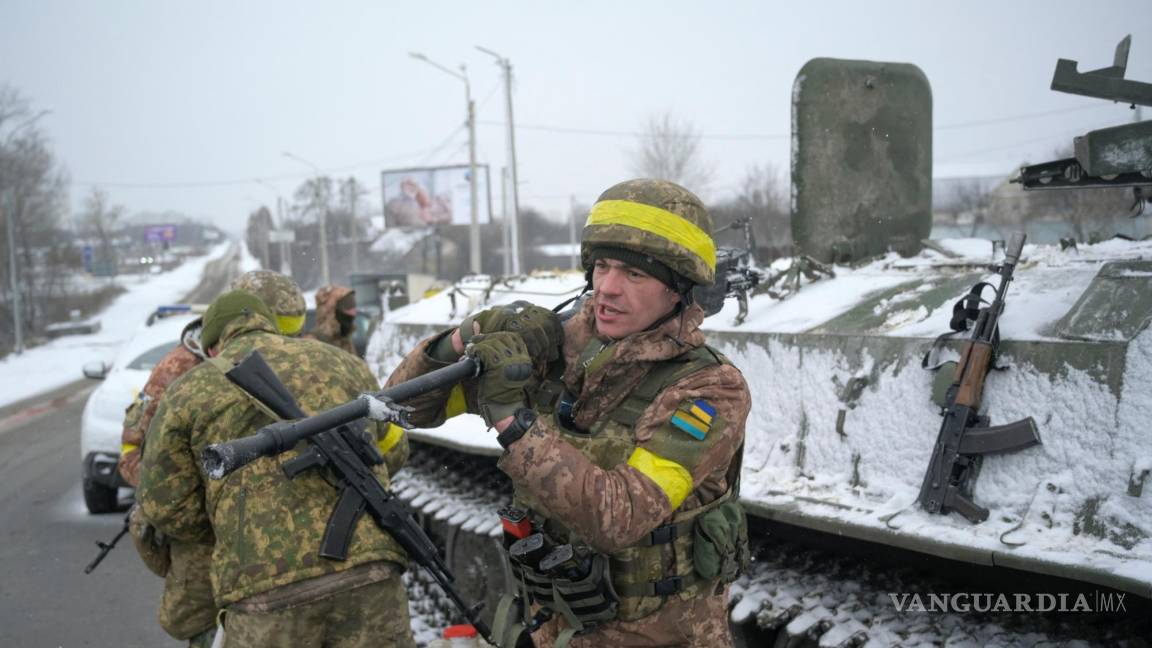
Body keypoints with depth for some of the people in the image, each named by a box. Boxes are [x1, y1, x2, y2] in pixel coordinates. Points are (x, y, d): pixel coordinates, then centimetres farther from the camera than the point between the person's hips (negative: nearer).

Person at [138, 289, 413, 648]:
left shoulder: (190, 390, 11)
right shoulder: (342, 363, 19)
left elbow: (165, 502, 13)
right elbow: (391, 451, 29)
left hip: (268, 587, -2)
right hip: (367, 570, 2)